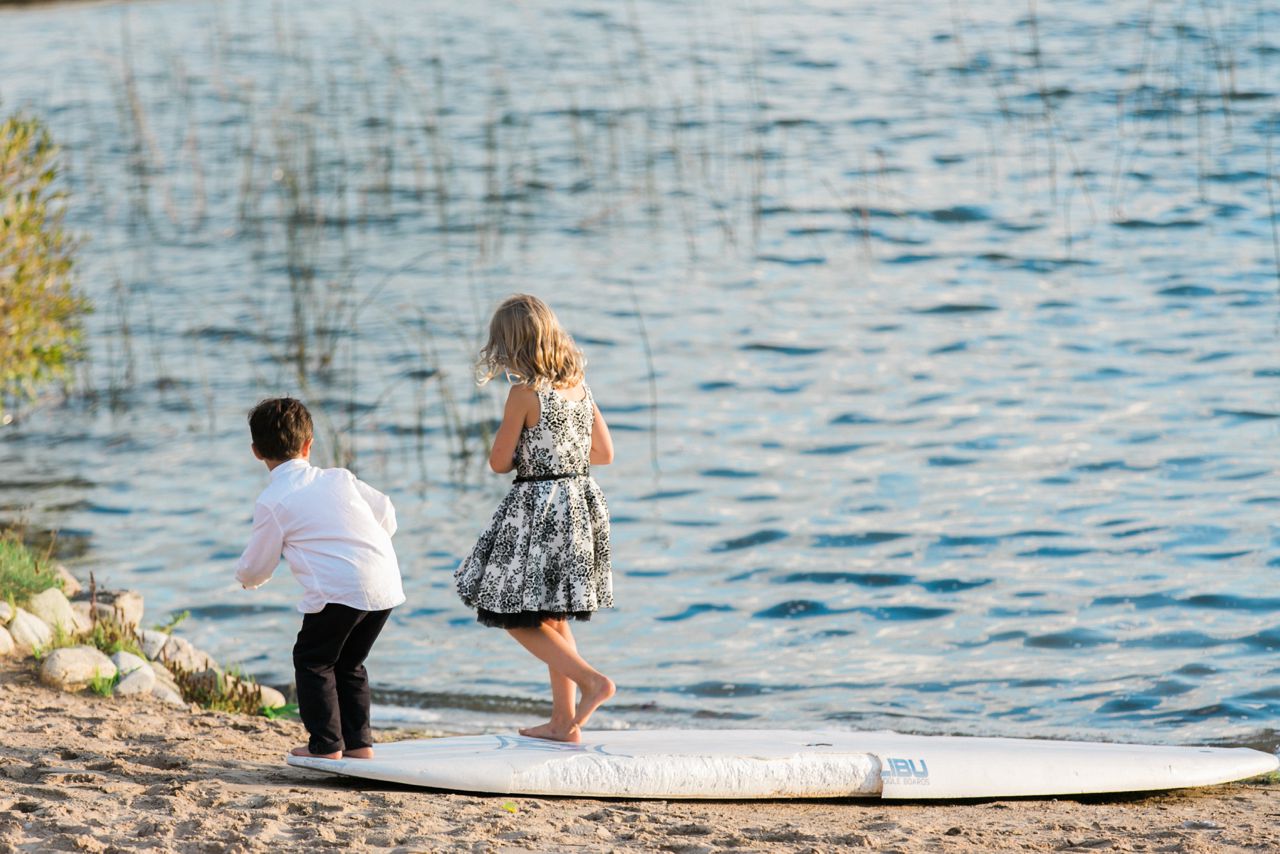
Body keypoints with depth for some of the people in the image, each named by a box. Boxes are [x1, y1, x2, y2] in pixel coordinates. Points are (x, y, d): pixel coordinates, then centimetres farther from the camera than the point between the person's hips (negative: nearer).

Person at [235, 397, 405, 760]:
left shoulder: (272, 503, 1)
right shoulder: (339, 478, 16)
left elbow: (257, 568, 9)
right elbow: (385, 510, 20)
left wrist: (245, 576, 33)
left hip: (339, 590, -6)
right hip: (387, 585, 6)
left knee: (313, 661, 11)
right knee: (349, 662, 22)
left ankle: (326, 743, 8)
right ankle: (358, 741, 21)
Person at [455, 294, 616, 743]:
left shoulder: (524, 392, -15)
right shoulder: (579, 385, 5)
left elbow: (499, 462, -9)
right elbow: (605, 453, 13)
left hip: (538, 508, -7)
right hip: (581, 502, 7)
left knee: (521, 619, 2)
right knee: (554, 618, 16)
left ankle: (592, 680, -12)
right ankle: (564, 721, 18)